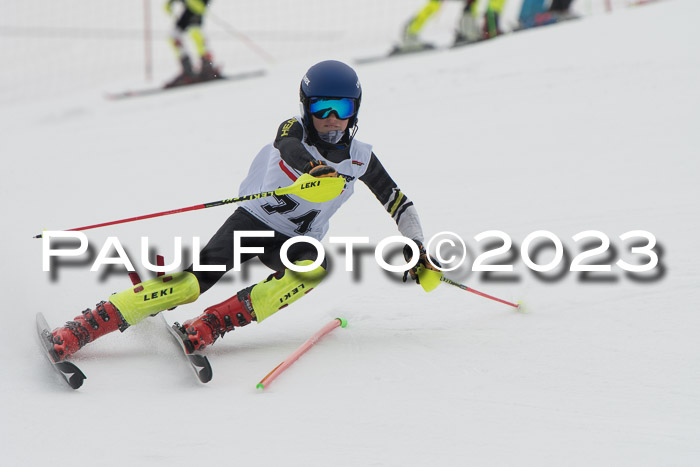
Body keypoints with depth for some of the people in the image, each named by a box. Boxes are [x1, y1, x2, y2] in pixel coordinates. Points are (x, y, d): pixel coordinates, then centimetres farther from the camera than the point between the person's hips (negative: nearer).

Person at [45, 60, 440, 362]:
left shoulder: (360, 159, 0)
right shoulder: (293, 131, -8)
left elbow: (400, 204, 11)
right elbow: (288, 148, -34)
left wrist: (417, 249, -6)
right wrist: (314, 168, -57)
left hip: (296, 240, 3)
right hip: (253, 219, -3)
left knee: (315, 268, -34)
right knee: (193, 282, -26)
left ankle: (211, 326, -40)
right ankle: (82, 329, -30)